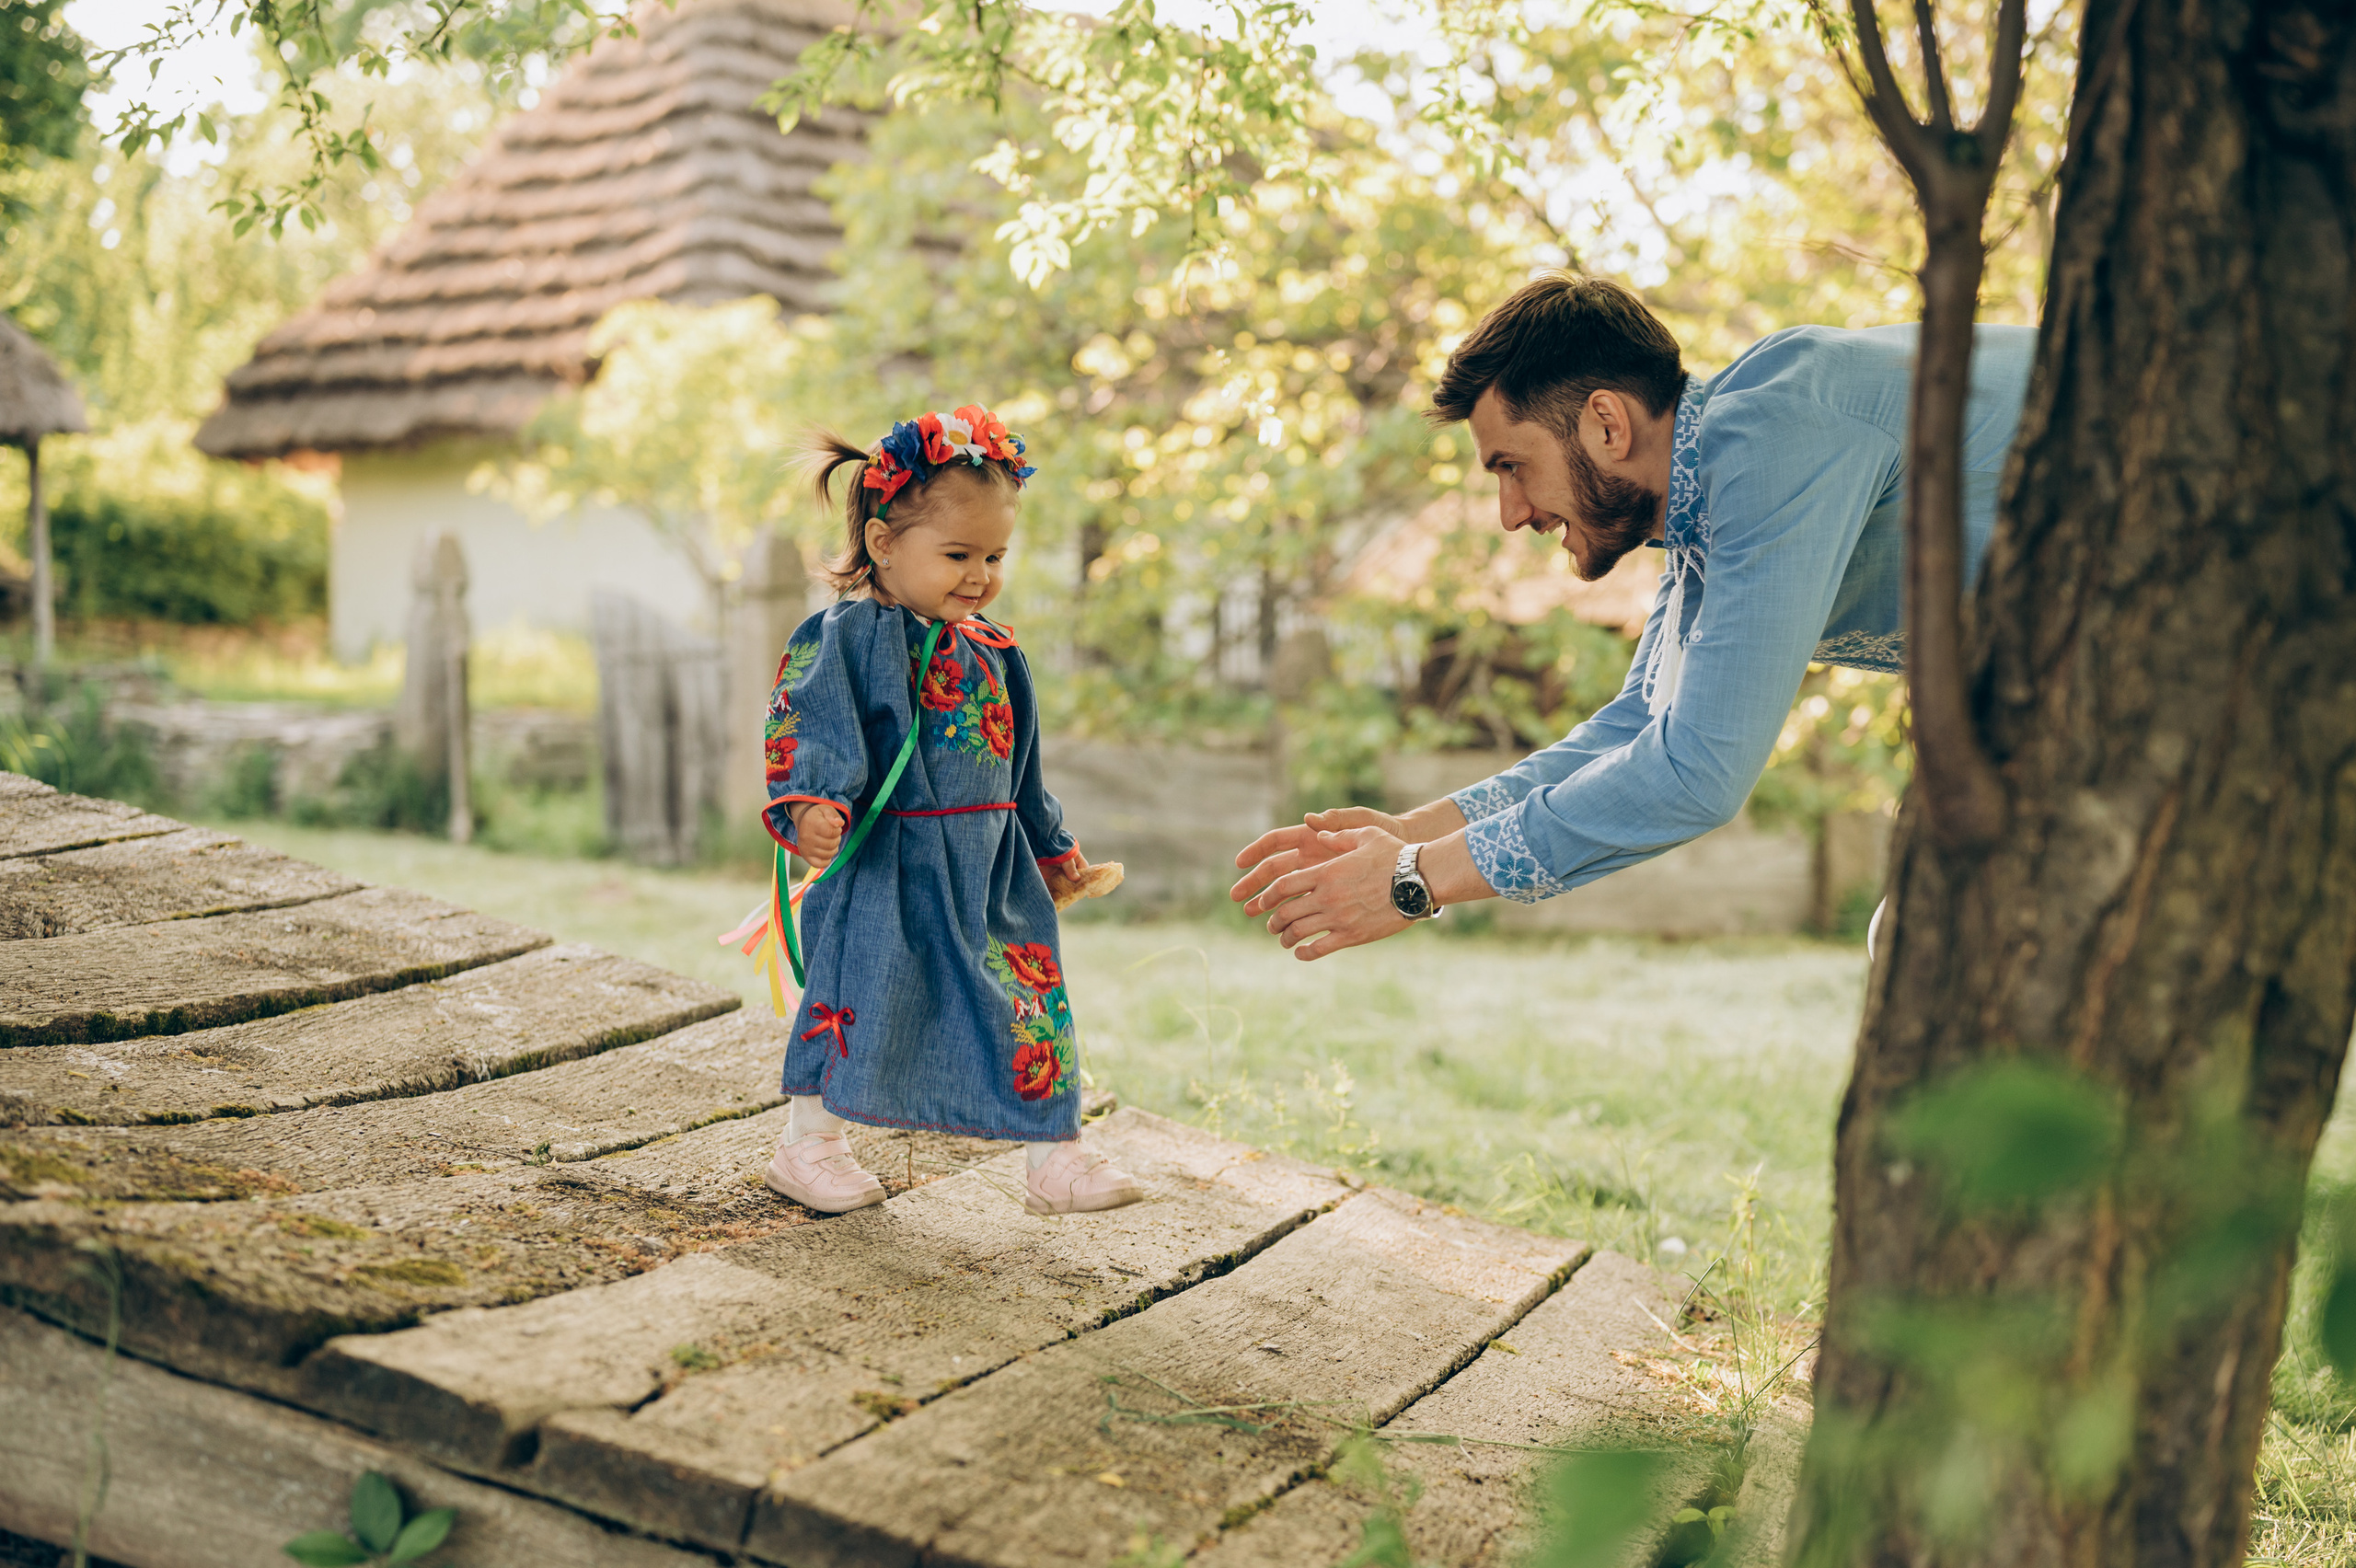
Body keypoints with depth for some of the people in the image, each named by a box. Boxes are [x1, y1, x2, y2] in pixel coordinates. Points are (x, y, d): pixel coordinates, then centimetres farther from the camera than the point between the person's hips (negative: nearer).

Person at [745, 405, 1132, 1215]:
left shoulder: (992, 651, 11)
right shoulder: (849, 636, -9)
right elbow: (812, 725, -18)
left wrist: (1053, 851, 26)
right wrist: (811, 805, -35)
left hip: (992, 867, 6)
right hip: (888, 866, -6)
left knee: (1028, 1008, 7)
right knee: (861, 1001, 2)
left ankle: (1056, 1157, 18)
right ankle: (809, 1143, 21)